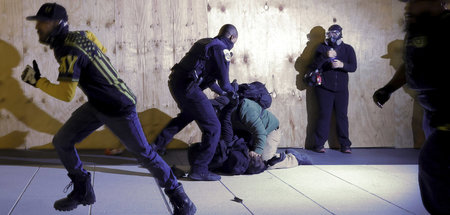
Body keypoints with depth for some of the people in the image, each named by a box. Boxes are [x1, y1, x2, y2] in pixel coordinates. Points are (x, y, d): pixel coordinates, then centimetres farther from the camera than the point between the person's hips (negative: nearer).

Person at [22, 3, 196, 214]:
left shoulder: (70, 51, -25)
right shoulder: (80, 35, 1)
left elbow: (66, 94, -28)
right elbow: (101, 50, 19)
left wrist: (37, 81, -17)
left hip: (119, 109, -9)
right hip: (96, 107, 9)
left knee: (144, 153, -2)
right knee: (62, 142, 5)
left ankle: (178, 197, 13)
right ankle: (83, 192, 18)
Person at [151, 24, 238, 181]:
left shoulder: (205, 43, 20)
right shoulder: (222, 49, -7)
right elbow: (224, 82, -8)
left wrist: (221, 92, 37)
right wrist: (231, 92, 15)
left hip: (175, 81, 10)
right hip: (187, 87, -10)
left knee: (188, 114, 36)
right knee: (213, 127, -3)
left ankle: (158, 143, 42)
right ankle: (199, 169, -1)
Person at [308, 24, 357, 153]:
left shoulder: (348, 49, 7)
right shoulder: (322, 48, 3)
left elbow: (353, 67, -3)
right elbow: (314, 66, -8)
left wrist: (342, 65, -23)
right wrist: (325, 56, -24)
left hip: (341, 89, 2)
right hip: (324, 88, -2)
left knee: (342, 116, 1)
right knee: (324, 116, -4)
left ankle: (345, 145, 7)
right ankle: (319, 144, 2)